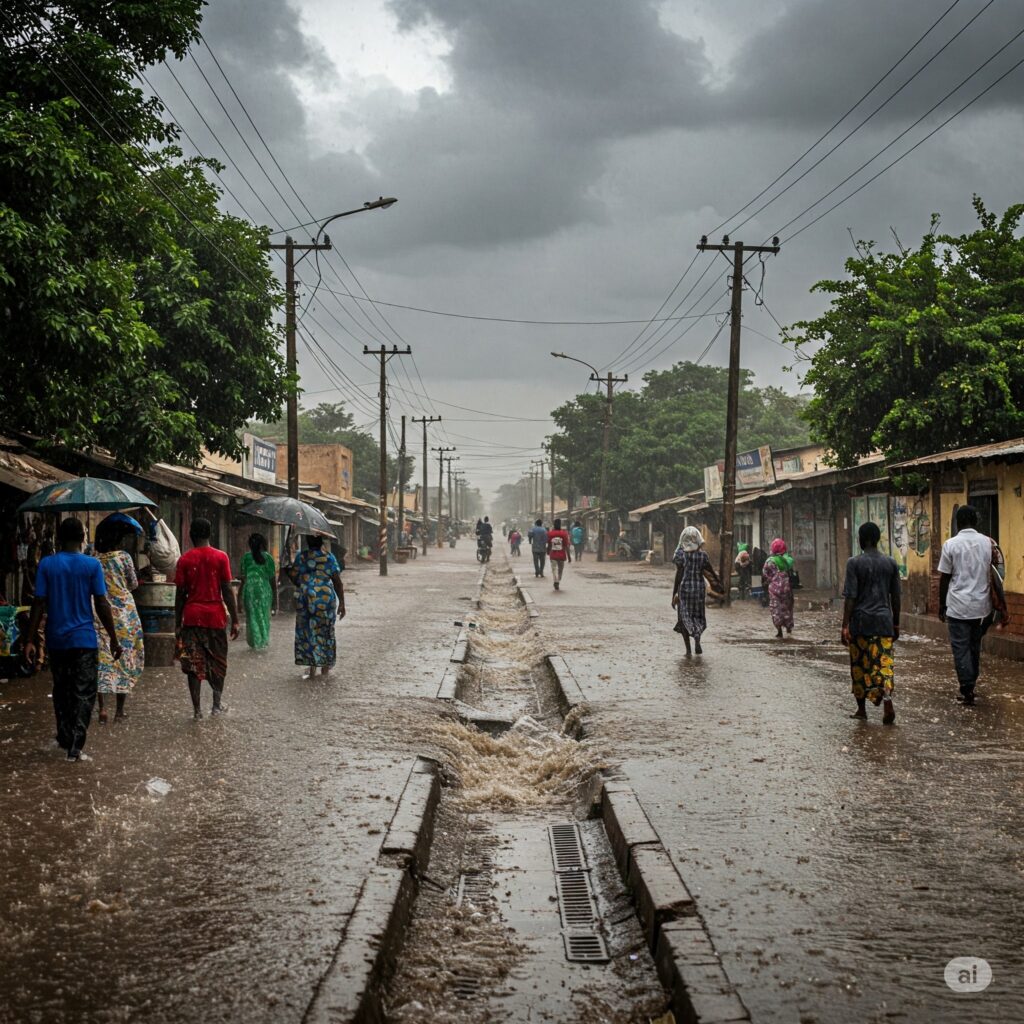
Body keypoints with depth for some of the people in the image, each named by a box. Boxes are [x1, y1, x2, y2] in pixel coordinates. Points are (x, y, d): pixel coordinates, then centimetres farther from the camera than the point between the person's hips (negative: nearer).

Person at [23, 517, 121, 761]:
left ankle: (64, 738, 28)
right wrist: (113, 638, 1)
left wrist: (31, 640, 0)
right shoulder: (92, 565, -6)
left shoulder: (46, 564, -2)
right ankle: (75, 747, -8)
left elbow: (39, 604, -4)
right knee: (83, 693, 0)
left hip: (56, 639, 3)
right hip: (84, 639, -3)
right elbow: (101, 605, -7)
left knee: (61, 690, 18)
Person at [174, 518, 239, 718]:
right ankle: (217, 704, 20)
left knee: (193, 663, 2)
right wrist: (235, 620, -1)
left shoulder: (184, 560, -1)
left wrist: (177, 623, 6)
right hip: (215, 616, 0)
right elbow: (227, 591, -5)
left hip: (192, 616, 0)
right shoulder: (220, 557, -3)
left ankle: (197, 709, -1)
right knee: (218, 662, 16)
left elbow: (180, 594, 0)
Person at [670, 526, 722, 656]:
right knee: (698, 616, 17)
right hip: (699, 587, 1)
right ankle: (697, 635, -14)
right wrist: (719, 583, 22)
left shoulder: (681, 554, -9)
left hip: (684, 588, -1)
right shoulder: (702, 555, -4)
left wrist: (674, 595, -3)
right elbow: (712, 572, 4)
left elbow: (678, 576, -9)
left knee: (684, 616, 8)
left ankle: (688, 650, 1)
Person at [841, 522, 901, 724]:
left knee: (859, 665, 10)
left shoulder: (855, 563, -7)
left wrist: (845, 626, -7)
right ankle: (887, 700, -22)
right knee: (883, 662, 1)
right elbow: (895, 597, 9)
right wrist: (896, 624, 18)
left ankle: (861, 708, 18)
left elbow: (850, 597, -10)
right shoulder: (891, 563, 5)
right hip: (884, 621, 2)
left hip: (860, 621, -2)